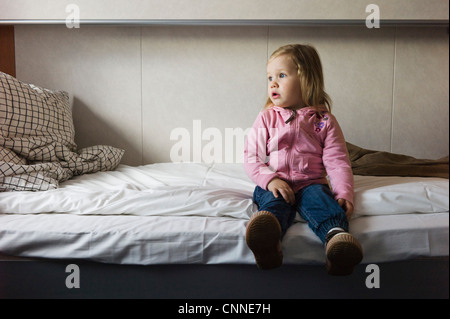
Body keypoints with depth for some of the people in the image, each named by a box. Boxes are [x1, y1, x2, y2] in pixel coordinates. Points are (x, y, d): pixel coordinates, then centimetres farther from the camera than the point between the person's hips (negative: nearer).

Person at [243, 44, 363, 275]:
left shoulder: (325, 120, 9)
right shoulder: (267, 118, 10)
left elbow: (337, 161, 4)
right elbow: (251, 157, 4)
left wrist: (344, 193, -13)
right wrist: (270, 179, -15)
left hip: (311, 182, 1)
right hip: (274, 184, 0)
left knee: (321, 200, -32)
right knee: (273, 202, -33)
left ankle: (336, 236, -59)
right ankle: (268, 245, -63)